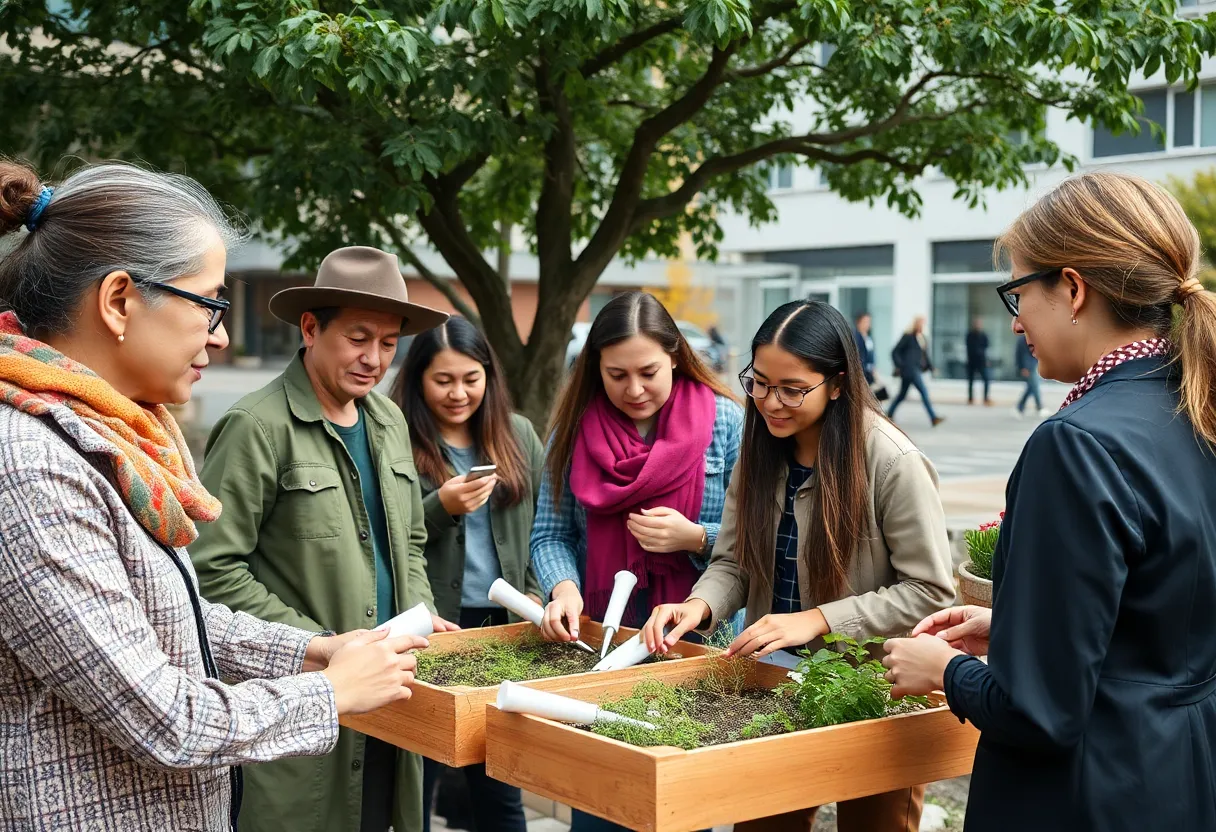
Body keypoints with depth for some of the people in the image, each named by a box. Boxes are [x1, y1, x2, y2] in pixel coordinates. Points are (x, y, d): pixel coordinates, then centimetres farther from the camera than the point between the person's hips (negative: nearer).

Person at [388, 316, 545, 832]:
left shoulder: (518, 436, 8)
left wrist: (536, 592, 2)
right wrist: (440, 509, -20)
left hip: (503, 624, 4)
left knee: (499, 783, 13)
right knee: (418, 780, 6)